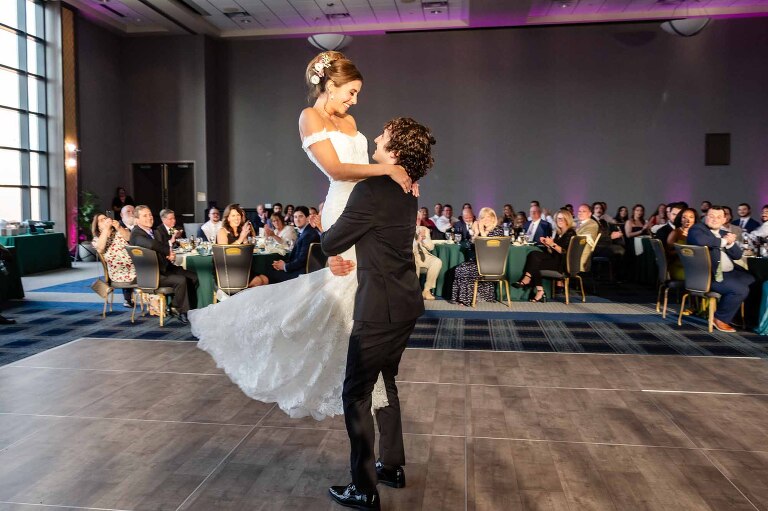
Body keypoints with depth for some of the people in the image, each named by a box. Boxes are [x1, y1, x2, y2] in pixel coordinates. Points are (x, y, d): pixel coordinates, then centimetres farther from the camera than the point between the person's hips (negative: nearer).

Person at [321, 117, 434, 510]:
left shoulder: (372, 190, -18)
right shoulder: (405, 190, 9)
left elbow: (332, 244, -11)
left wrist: (324, 229, 9)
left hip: (381, 306, -9)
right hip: (404, 301, 9)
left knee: (357, 392, 2)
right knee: (384, 382, 21)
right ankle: (392, 466, 34)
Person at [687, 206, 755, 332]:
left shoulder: (724, 233, 18)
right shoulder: (697, 229, -5)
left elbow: (737, 255, 13)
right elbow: (700, 240, -30)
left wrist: (730, 243, -8)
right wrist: (723, 241, -14)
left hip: (731, 272, 9)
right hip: (710, 275, -9)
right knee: (740, 289, -23)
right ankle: (720, 318, -4)